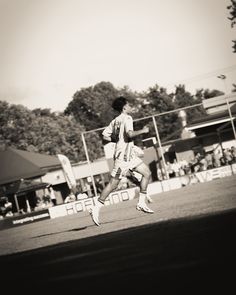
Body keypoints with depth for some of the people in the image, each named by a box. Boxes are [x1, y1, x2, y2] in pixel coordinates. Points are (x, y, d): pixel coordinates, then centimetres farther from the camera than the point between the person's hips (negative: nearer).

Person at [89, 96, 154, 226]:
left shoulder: (115, 121, 13)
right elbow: (130, 134, -26)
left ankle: (141, 203, 11)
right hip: (123, 156, -10)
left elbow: (105, 136, 10)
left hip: (130, 154, 10)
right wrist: (142, 131, -11)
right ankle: (96, 208, 2)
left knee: (147, 173, 10)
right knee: (113, 184, -5)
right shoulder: (127, 118, -11)